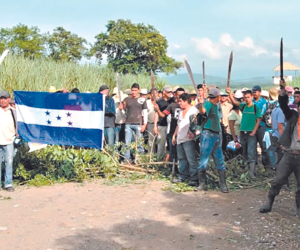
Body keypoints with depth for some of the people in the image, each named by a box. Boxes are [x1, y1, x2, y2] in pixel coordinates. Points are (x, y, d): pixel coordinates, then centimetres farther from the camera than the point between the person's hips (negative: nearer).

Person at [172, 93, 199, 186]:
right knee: (181, 158, 12)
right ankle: (183, 177, 20)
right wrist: (174, 135, 24)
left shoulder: (194, 110, -5)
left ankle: (194, 179, -7)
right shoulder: (181, 111, 22)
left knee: (191, 159, -9)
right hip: (180, 139, 9)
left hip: (188, 139, -9)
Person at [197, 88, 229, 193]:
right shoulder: (208, 104, -13)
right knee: (204, 160, -3)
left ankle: (223, 184, 16)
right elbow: (203, 111, -37)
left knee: (220, 160, 10)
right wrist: (201, 105, -56)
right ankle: (202, 183, 8)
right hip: (208, 134, -8)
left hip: (217, 135, 8)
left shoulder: (217, 105, 13)